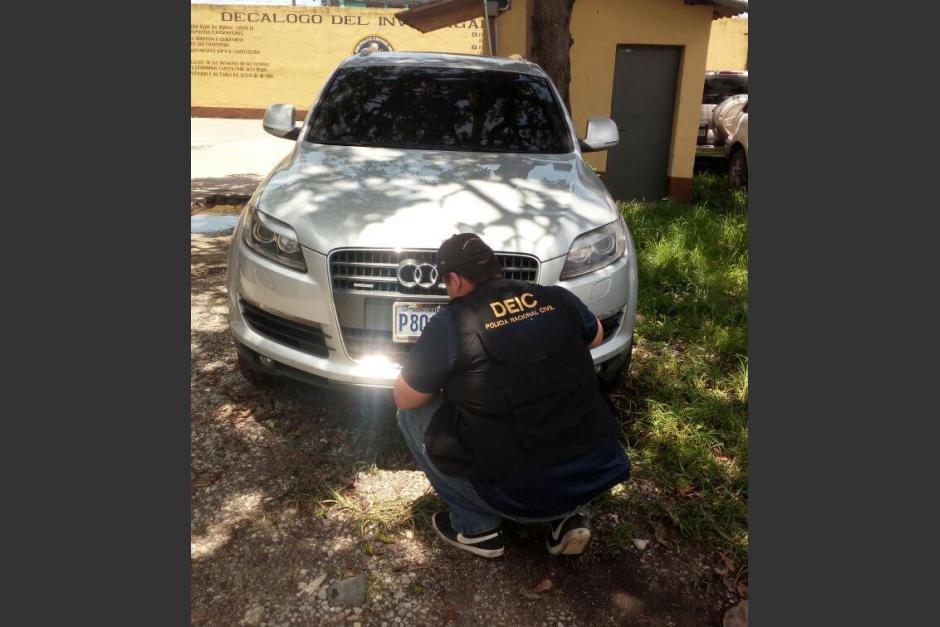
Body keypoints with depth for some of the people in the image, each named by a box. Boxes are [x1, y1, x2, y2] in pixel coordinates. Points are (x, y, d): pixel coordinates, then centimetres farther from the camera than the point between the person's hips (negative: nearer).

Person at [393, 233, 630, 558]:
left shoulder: (451, 323, -10)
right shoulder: (558, 299, 3)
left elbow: (404, 399, 2)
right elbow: (596, 336, 25)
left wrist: (444, 374, 19)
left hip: (518, 493, -4)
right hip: (599, 474, 5)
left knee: (413, 414, 11)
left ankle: (475, 527, 15)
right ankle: (569, 516, 19)